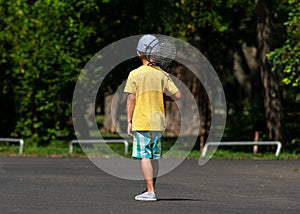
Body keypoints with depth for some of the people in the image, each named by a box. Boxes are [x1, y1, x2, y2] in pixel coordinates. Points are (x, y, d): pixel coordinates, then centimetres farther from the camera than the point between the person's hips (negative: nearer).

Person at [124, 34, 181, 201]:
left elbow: (131, 100, -8)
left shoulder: (135, 74, -7)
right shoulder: (162, 74, 2)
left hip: (141, 121, -4)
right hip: (158, 121, 4)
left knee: (145, 156, -4)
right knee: (154, 157, 12)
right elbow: (178, 95, -1)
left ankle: (150, 192, -9)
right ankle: (151, 190, 20)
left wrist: (129, 122, -1)